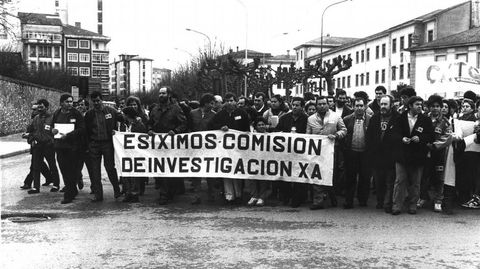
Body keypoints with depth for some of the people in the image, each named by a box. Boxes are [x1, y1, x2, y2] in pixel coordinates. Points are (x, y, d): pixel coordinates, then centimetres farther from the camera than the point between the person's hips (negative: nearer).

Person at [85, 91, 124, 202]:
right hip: (94, 145, 3)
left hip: (108, 143, -3)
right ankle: (98, 195, 10)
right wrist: (88, 145, 5)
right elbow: (86, 130, 11)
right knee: (94, 171, 3)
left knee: (110, 168, -3)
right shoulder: (89, 114, 7)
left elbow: (123, 119, 6)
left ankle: (117, 191, 14)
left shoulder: (111, 111, 1)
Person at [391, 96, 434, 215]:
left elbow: (430, 137, 0)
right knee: (400, 181, 0)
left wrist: (420, 138, -16)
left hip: (418, 156, 1)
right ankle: (396, 205, 6)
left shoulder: (425, 120, 3)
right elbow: (395, 133, -1)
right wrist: (402, 138, -21)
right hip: (401, 155, -1)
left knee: (415, 183, 7)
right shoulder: (401, 118, 2)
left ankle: (412, 205, 19)